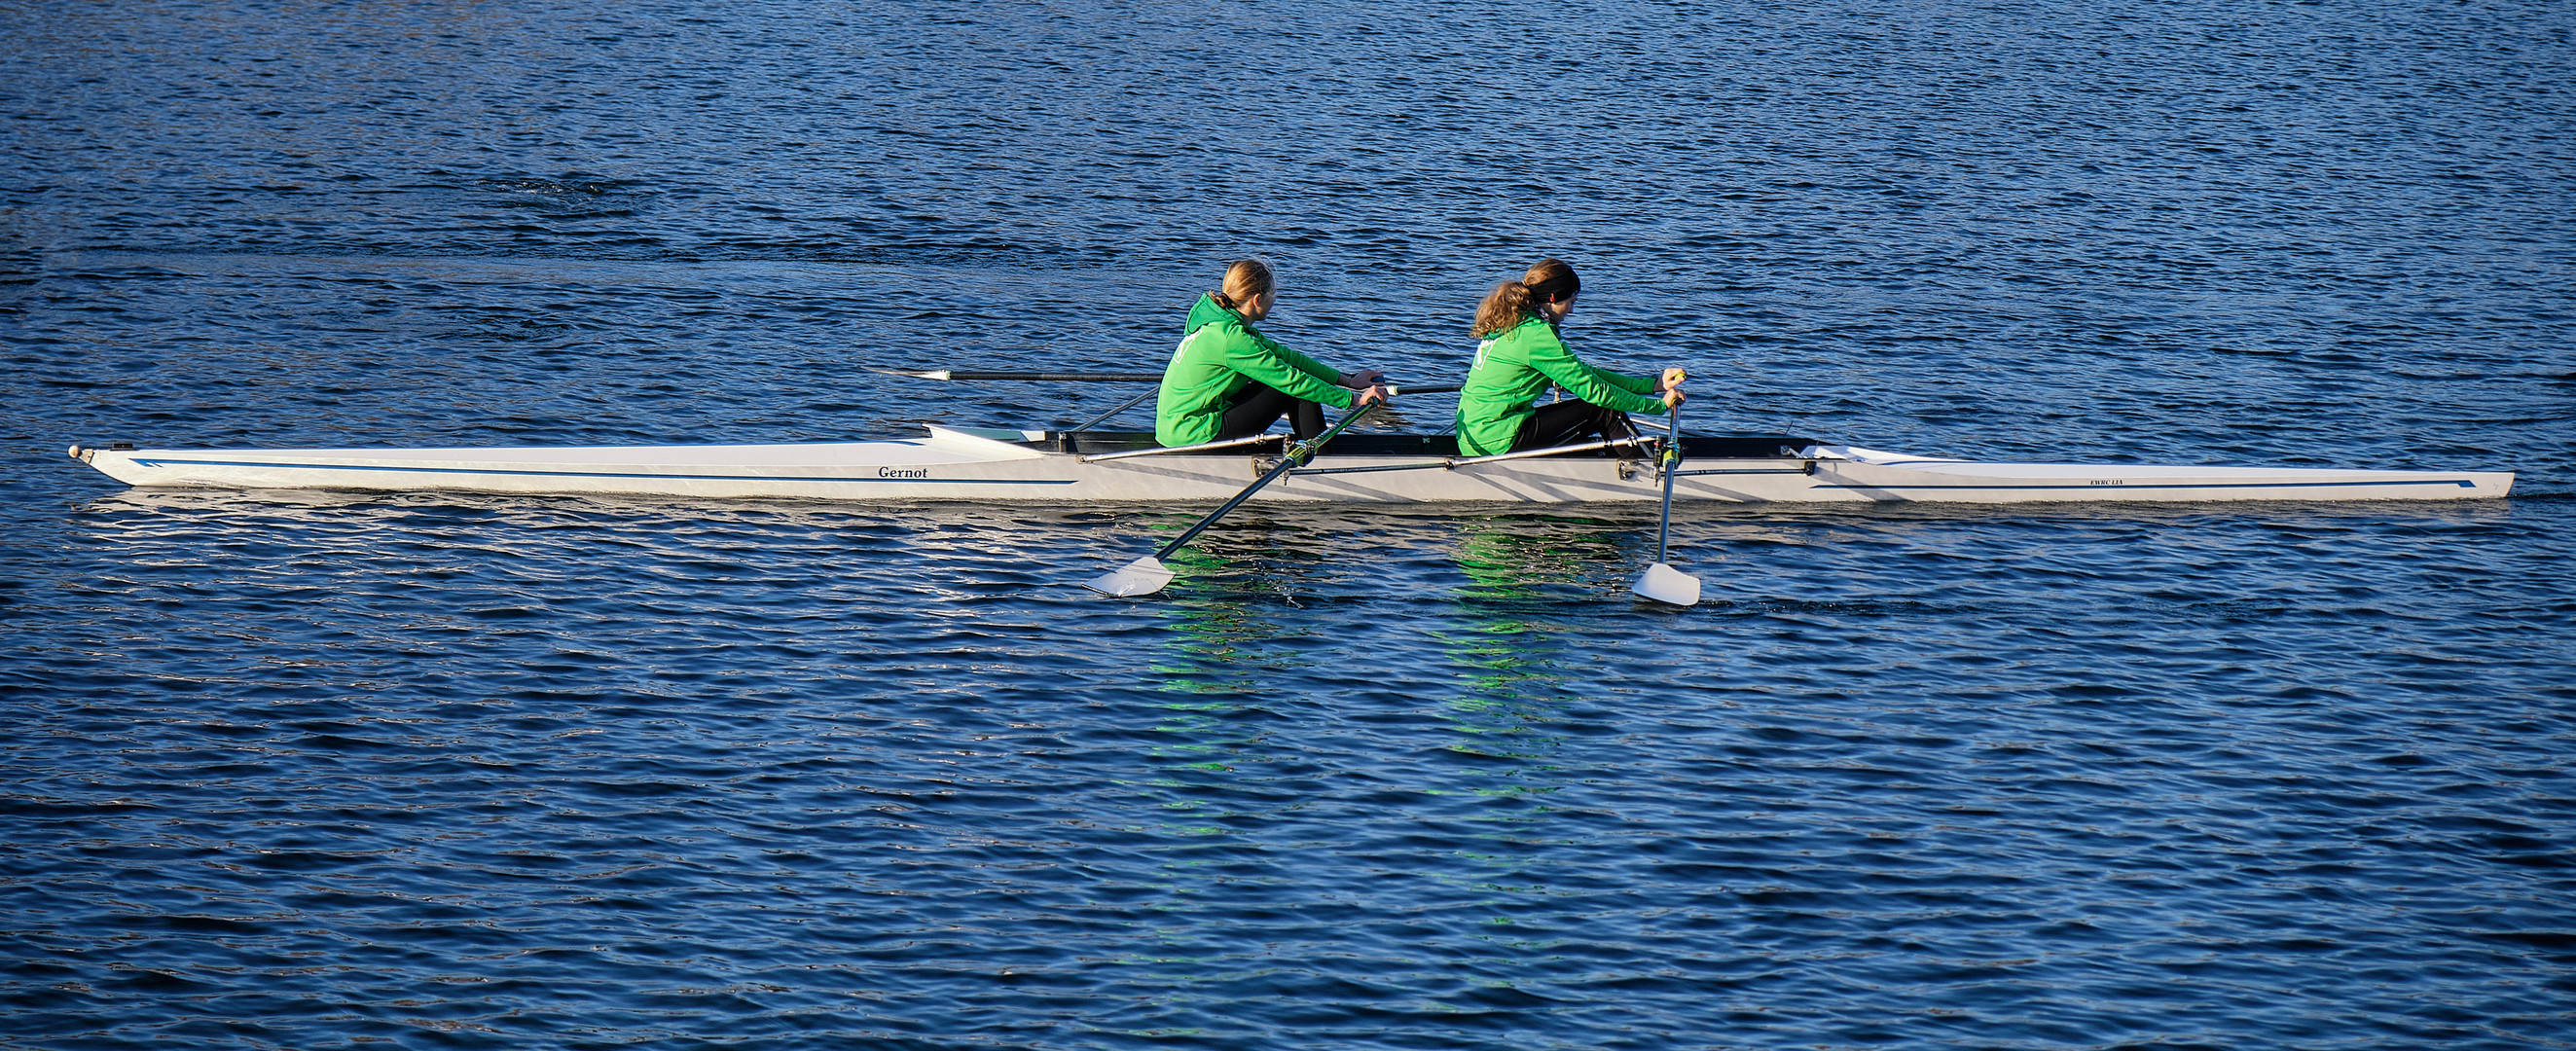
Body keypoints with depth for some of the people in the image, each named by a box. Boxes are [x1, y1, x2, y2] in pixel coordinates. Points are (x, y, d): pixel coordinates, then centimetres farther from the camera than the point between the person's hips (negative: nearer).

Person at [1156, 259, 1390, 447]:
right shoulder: (1232, 338, -21)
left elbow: (1283, 355, 13)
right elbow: (1291, 380, -19)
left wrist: (1348, 380, 12)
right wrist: (1353, 399, -13)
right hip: (1193, 434, -10)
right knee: (1297, 391, -7)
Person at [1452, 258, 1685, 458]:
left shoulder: (1508, 324, 14)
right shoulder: (1537, 335, -16)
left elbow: (1584, 375, 16)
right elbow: (1592, 389, -14)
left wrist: (1654, 384, 13)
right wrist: (1659, 405, -5)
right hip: (1498, 442, -10)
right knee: (1605, 412, -2)